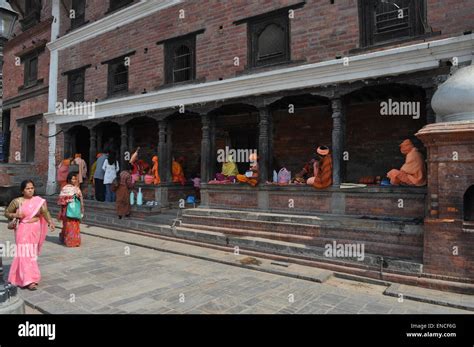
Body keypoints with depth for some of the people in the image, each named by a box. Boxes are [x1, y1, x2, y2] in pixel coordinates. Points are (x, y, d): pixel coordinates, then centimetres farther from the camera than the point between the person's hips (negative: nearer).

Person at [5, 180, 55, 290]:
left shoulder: (39, 201, -1)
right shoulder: (17, 201, -4)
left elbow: (45, 212, -11)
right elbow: (7, 213, 7)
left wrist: (50, 222, -28)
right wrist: (16, 215, -14)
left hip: (35, 230, 2)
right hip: (22, 230, -2)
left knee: (32, 253, 13)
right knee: (24, 253, -5)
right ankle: (29, 280, -3)